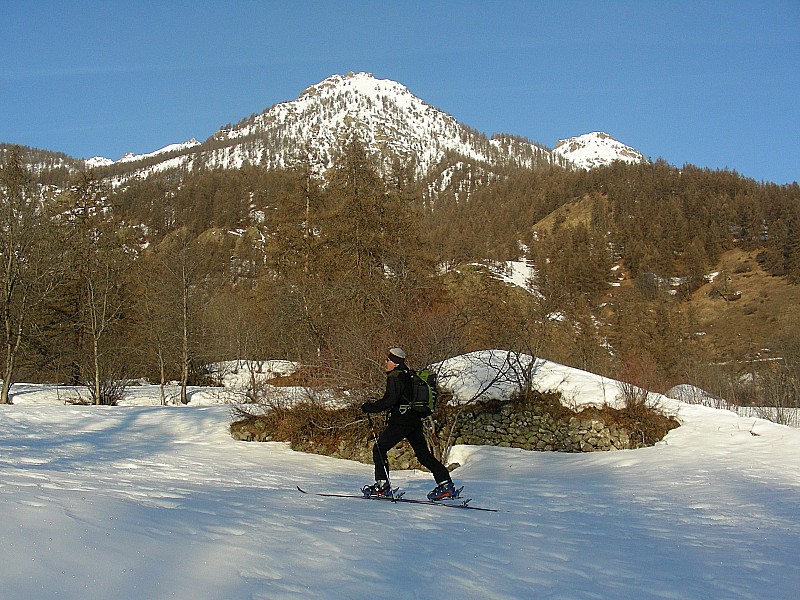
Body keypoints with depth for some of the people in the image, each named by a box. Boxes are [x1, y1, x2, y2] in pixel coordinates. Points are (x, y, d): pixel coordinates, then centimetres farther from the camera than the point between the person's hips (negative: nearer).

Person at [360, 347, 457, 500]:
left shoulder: (395, 377, -10)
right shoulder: (407, 376, 18)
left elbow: (390, 400, -19)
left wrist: (370, 407, -12)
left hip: (400, 422, -9)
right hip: (415, 422, 9)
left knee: (379, 449, 1)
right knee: (424, 454, 11)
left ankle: (382, 485, -2)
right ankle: (446, 484, 6)